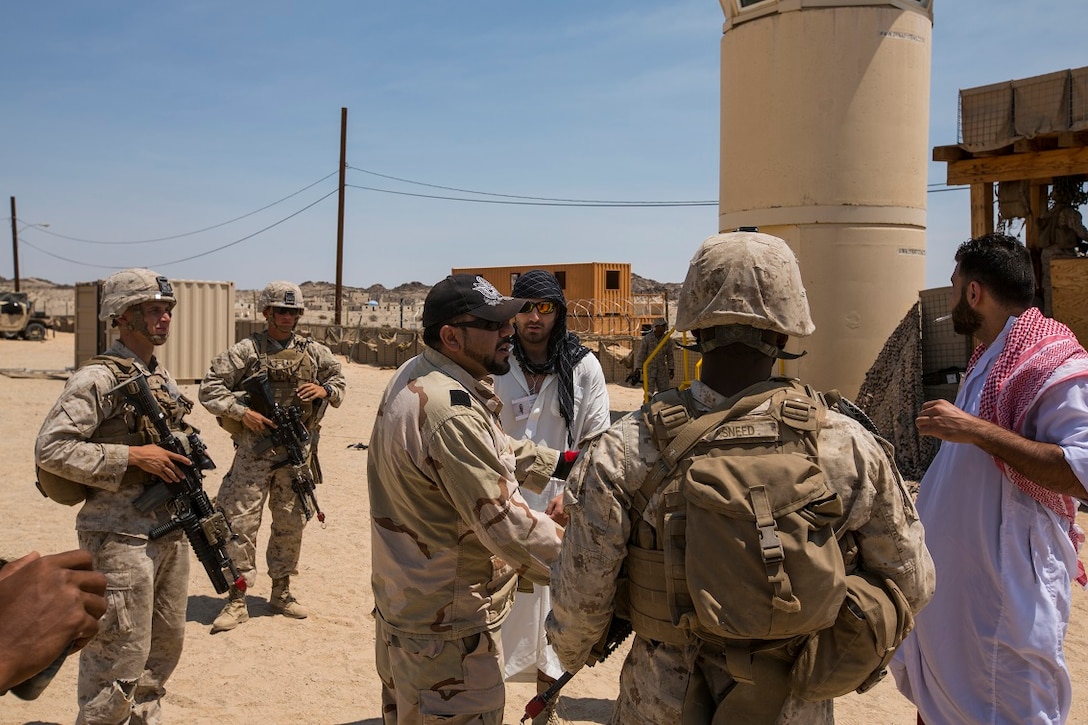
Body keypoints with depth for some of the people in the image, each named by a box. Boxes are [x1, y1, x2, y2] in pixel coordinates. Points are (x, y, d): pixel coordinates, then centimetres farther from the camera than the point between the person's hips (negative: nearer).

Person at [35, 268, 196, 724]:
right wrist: (133, 456, -21)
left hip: (171, 529, 8)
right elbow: (50, 450, -18)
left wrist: (185, 459, 6)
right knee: (121, 656, -1)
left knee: (165, 645, 18)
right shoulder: (98, 378, -13)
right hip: (122, 537, -8)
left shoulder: (163, 377, 12)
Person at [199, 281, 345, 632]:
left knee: (291, 524, 12)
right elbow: (209, 389, -5)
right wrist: (243, 412, -15)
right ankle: (237, 600, 9)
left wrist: (325, 390, -4)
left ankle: (281, 593, 27)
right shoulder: (246, 350, -3)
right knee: (241, 523, -2)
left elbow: (339, 381, 18)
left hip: (297, 452, 4)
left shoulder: (313, 351, 7)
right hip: (254, 451, -3)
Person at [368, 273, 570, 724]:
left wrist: (559, 463, 9)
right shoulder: (452, 412, -29)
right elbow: (508, 527, -29)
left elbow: (495, 448, 15)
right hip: (447, 633, -10)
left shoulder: (413, 378, 3)